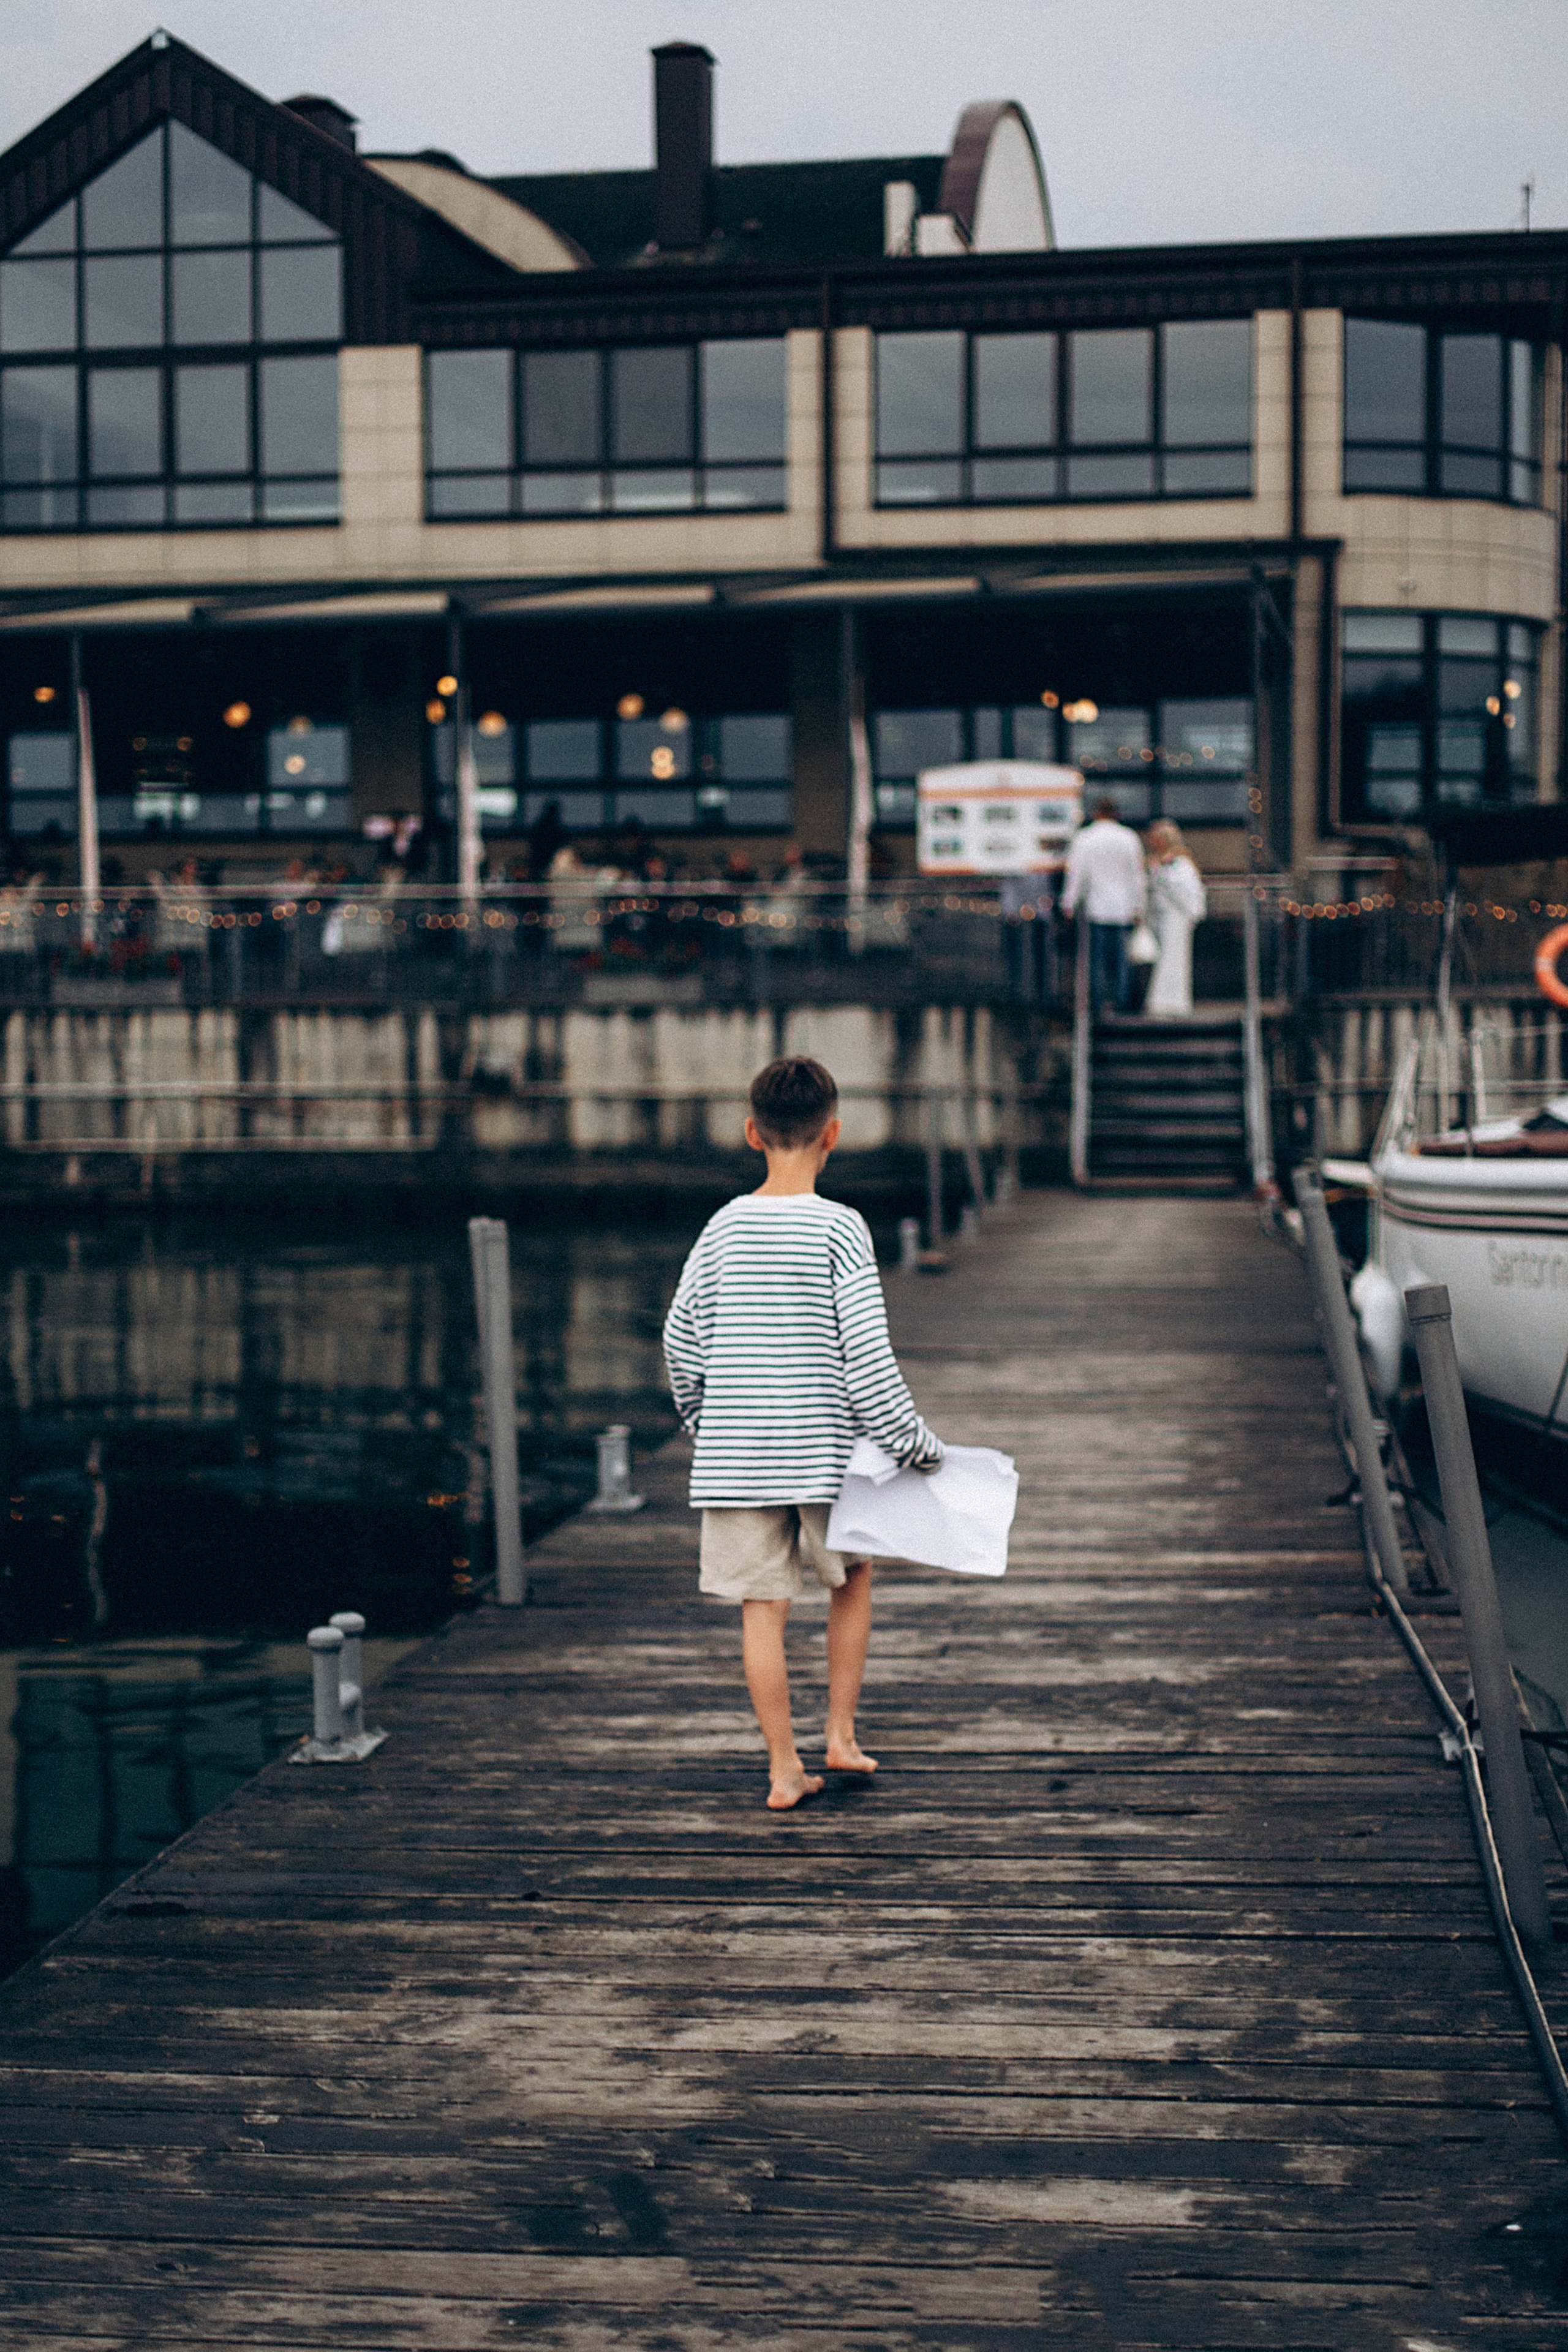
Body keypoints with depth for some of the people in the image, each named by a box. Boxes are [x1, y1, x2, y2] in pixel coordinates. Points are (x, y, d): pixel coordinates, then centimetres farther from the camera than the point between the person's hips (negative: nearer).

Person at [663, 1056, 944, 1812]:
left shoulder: (724, 1226, 1)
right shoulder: (838, 1228, -11)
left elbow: (681, 1338, 7)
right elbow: (866, 1354, -14)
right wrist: (914, 1443, -5)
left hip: (735, 1456, 2)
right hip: (823, 1451, -2)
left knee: (762, 1607, 6)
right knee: (852, 1578, 21)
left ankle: (784, 1769, 10)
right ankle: (841, 1735, 22)